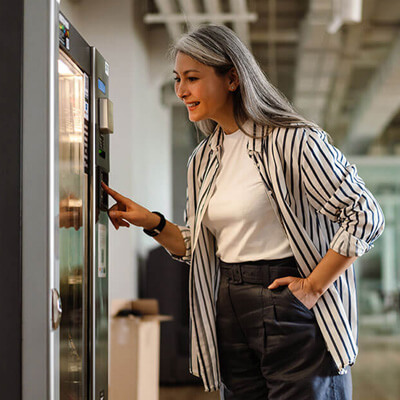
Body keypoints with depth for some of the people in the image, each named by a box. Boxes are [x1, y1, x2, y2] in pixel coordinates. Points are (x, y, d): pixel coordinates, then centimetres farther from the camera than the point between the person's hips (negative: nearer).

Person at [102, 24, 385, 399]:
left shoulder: (293, 140, -11)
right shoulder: (203, 159, 11)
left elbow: (365, 217, -13)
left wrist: (313, 287, -14)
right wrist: (153, 223, 1)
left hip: (291, 310, -6)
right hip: (230, 315, 6)